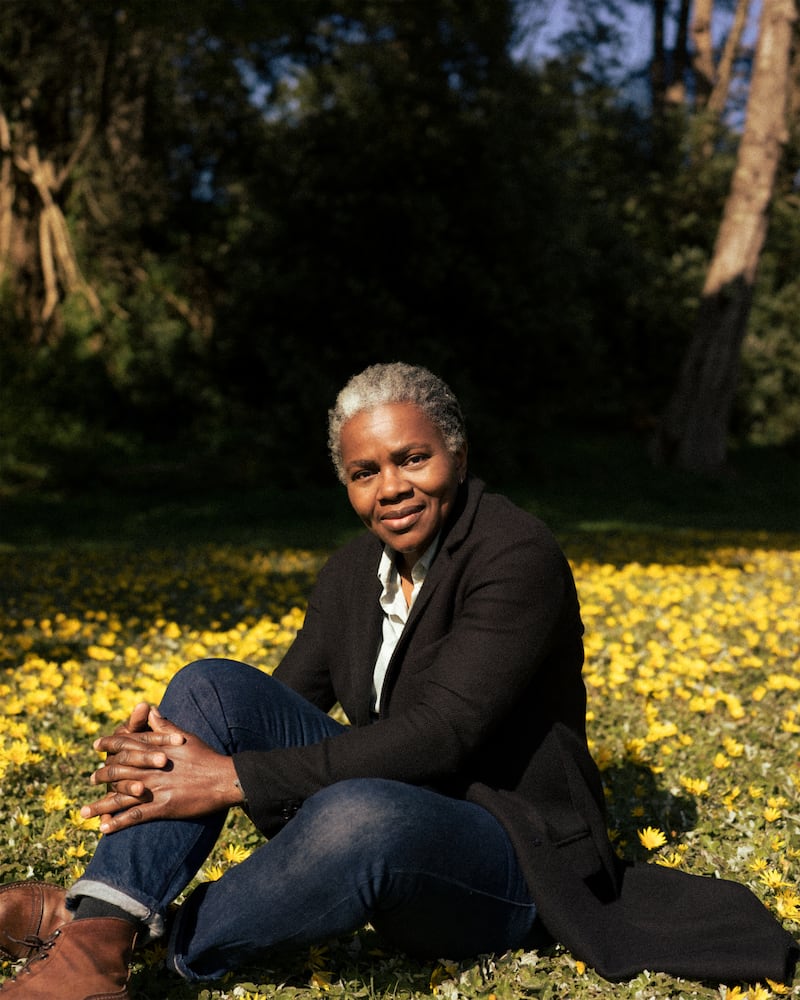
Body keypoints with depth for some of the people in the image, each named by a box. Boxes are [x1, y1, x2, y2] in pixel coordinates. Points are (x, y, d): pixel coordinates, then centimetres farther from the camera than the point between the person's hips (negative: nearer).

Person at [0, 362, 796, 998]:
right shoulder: (354, 572, 6)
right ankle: (96, 932, -25)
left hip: (504, 861, -7)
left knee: (359, 816, -41)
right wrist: (163, 746, -17)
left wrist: (236, 779, -31)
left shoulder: (518, 558, -18)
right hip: (376, 800, 7)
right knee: (211, 685, -13)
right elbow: (288, 701, 5)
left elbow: (441, 733, -28)